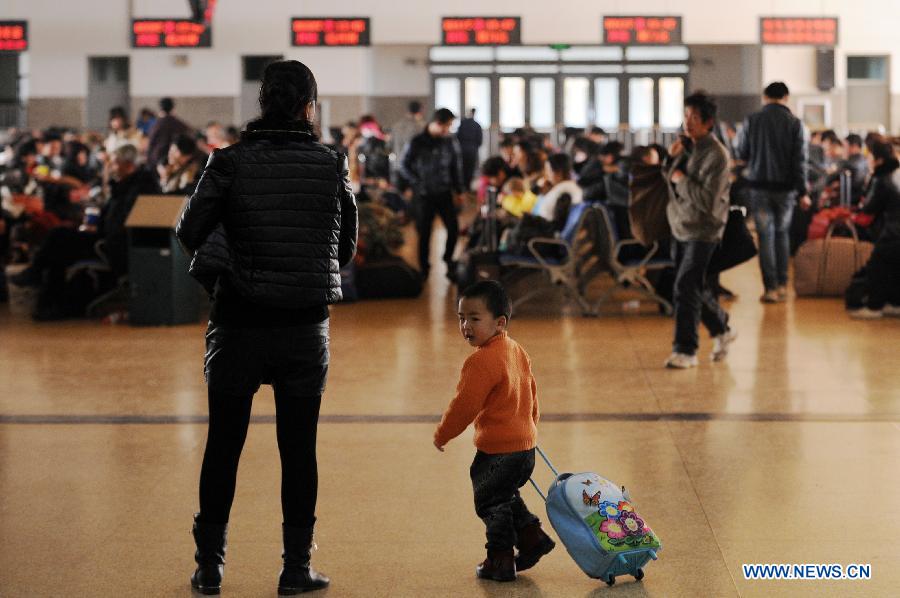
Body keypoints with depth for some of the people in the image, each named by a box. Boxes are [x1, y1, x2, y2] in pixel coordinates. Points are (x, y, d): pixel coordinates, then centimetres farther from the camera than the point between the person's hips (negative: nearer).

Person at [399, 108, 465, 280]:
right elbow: (404, 165, 0)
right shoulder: (417, 142, -8)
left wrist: (458, 189, 10)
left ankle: (448, 258, 20)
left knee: (453, 228, -5)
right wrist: (417, 183, -7)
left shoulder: (450, 142, 0)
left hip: (444, 193, 2)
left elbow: (457, 166, 10)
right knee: (424, 232, 4)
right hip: (423, 195, -2)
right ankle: (424, 268, 18)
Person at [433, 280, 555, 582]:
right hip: (525, 442, 9)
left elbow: (464, 405, -20)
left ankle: (500, 559, 16)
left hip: (498, 449, -9)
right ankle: (531, 537, 28)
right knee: (506, 496, 27)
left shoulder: (482, 361, -22)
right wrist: (529, 424, 34)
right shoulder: (517, 351, 8)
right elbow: (532, 391, 20)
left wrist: (442, 435, -5)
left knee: (491, 503, 7)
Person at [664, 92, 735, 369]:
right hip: (680, 226, 8)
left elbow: (707, 200, -25)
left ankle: (685, 351, -7)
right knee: (694, 286, 16)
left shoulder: (716, 155, -18)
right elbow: (669, 178, 16)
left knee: (686, 287, -13)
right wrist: (672, 157, -1)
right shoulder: (687, 145, 6)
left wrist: (681, 180, -17)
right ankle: (721, 331, 36)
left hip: (702, 230, -8)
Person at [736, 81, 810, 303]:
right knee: (782, 232, 17)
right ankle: (782, 284, 16)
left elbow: (742, 154, 4)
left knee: (765, 236, 4)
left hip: (759, 185, -1)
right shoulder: (795, 123, -4)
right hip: (786, 186, 1)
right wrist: (803, 192, -2)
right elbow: (800, 160, -6)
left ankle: (770, 288, -1)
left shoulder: (752, 121, -3)